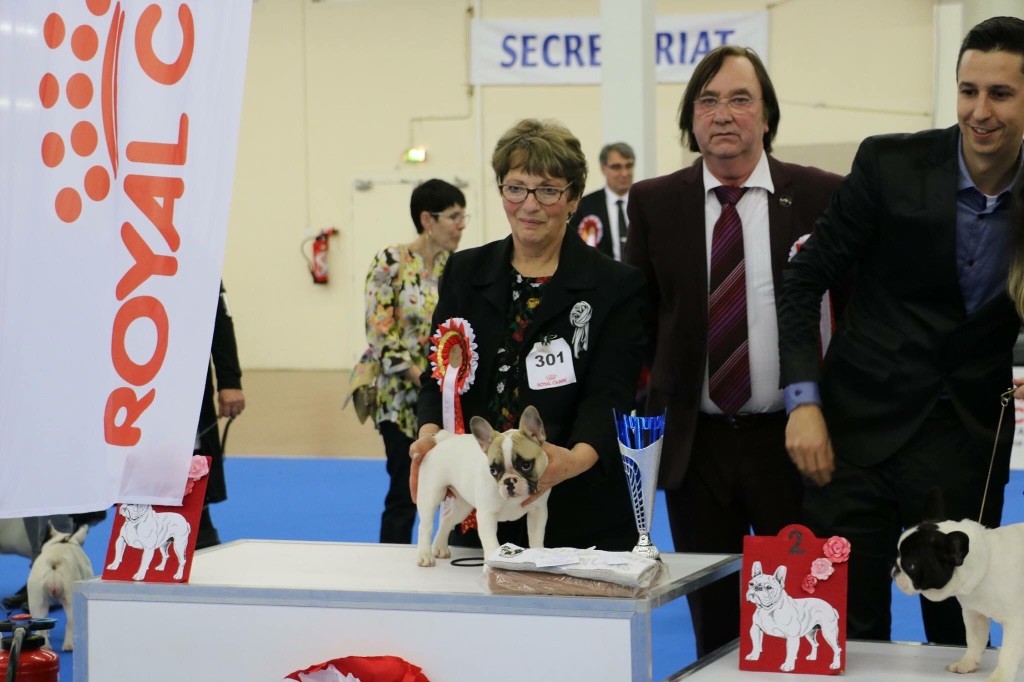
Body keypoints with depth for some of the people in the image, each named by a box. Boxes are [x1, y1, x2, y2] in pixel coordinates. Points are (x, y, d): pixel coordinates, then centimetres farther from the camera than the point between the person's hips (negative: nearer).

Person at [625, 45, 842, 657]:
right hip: (696, 443, 2)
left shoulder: (822, 197, -2)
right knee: (713, 622, 9)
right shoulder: (654, 203, 4)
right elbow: (637, 320, 7)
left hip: (793, 442, -2)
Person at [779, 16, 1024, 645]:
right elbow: (804, 282, -1)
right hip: (863, 429, -1)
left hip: (971, 444, 2)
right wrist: (804, 400, -10)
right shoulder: (890, 165, -7)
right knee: (847, 636, 1)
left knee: (960, 633, 8)